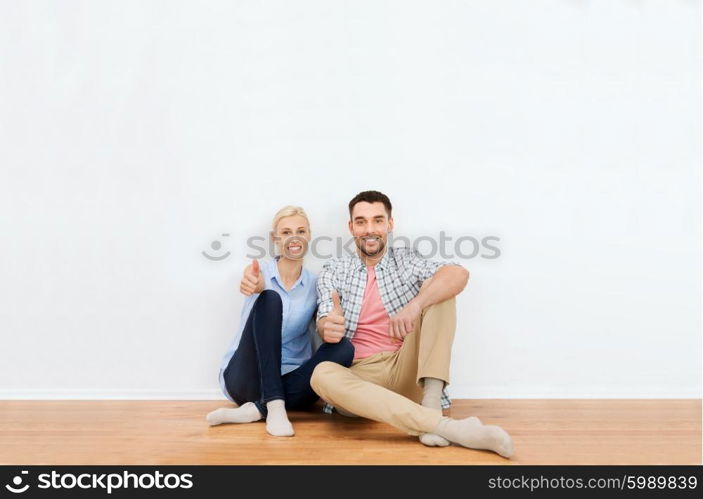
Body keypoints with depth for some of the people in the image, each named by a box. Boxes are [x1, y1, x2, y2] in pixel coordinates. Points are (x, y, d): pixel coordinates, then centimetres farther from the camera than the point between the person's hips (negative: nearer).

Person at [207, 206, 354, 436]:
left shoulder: (315, 284, 6)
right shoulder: (260, 273, -1)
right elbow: (259, 285, -25)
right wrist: (254, 285, -51)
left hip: (287, 383, 3)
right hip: (245, 377, -3)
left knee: (344, 348, -25)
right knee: (270, 299, -26)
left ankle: (255, 410, -27)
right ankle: (274, 407, -33)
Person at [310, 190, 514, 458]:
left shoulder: (407, 261, 7)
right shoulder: (333, 271, 9)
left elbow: (459, 274, -13)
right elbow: (326, 326, -6)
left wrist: (415, 304, -32)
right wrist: (328, 328, -33)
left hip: (406, 372, 1)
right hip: (358, 376, 0)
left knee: (438, 290, -13)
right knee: (322, 374, -35)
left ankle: (431, 404, -27)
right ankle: (444, 426, -41)